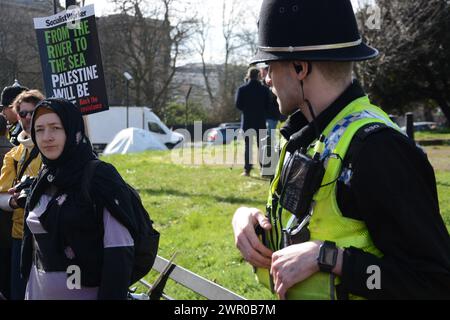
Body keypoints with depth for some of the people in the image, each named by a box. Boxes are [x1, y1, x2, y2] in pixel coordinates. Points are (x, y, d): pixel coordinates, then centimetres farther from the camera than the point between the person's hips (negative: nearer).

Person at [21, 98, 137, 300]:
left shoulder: (101, 177, -13)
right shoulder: (43, 180, 7)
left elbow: (119, 252, -17)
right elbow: (33, 245, 13)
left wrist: (111, 295, -22)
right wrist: (29, 292, 11)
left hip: (86, 291, -6)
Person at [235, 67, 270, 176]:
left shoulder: (242, 89, -5)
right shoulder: (264, 89, -3)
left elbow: (238, 105, -5)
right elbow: (267, 105, -1)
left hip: (247, 120, 0)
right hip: (261, 121, 0)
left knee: (248, 145, 5)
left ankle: (247, 169, 2)